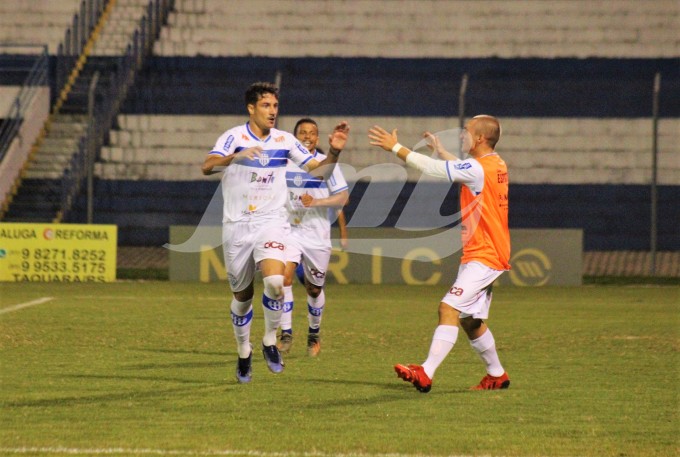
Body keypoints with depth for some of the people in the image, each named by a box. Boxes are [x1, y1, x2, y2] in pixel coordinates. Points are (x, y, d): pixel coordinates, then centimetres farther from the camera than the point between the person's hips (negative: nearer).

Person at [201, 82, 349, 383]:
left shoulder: (285, 141, 2)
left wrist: (334, 152, -13)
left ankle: (270, 342, -4)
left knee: (274, 282, -26)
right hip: (237, 225, -1)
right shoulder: (235, 137, -8)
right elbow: (207, 167, -23)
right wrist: (236, 156, -42)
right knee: (242, 295, 9)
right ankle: (244, 353, 31)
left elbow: (318, 171, 6)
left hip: (271, 222, 1)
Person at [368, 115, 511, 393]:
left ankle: (426, 374, -30)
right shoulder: (495, 166, 11)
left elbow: (433, 169, -18)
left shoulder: (478, 168, -17)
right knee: (470, 320, 17)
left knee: (449, 308, -20)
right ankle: (497, 375, 28)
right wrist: (440, 149, 38)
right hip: (486, 255, 10)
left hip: (483, 257, -10)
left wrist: (395, 148, -12)